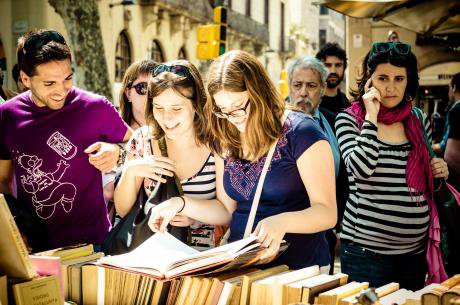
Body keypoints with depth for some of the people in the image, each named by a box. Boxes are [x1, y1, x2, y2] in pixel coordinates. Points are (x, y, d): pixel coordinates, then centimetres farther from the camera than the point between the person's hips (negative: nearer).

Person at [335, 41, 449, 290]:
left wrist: (438, 173, 1)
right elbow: (361, 168, -21)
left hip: (415, 249, 5)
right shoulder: (349, 119, -4)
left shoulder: (419, 121, 8)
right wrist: (371, 118, -17)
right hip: (366, 248, -4)